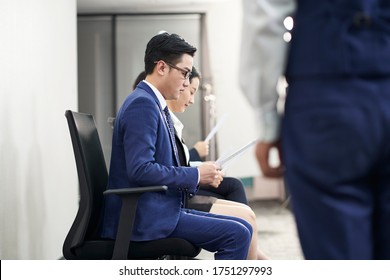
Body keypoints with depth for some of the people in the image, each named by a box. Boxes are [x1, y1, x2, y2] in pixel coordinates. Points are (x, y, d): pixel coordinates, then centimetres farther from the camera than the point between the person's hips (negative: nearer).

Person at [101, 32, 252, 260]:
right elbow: (140, 169, -24)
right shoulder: (142, 104, -14)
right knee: (236, 235, -17)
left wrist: (200, 176, 4)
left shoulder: (156, 105, 16)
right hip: (145, 218, -10)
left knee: (242, 229, 5)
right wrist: (195, 175, -14)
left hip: (160, 210, 10)